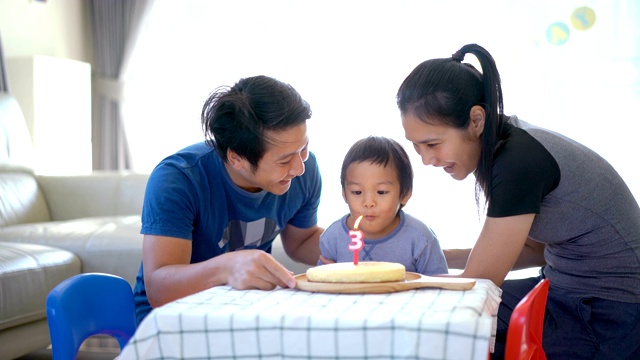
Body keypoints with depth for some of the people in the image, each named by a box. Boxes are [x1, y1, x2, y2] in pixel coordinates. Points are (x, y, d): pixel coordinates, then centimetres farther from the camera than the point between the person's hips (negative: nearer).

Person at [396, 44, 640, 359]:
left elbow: (477, 283, -18)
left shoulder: (519, 162, -26)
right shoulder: (509, 144, -1)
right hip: (567, 290, 8)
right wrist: (440, 258, 5)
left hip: (610, 320, -8)